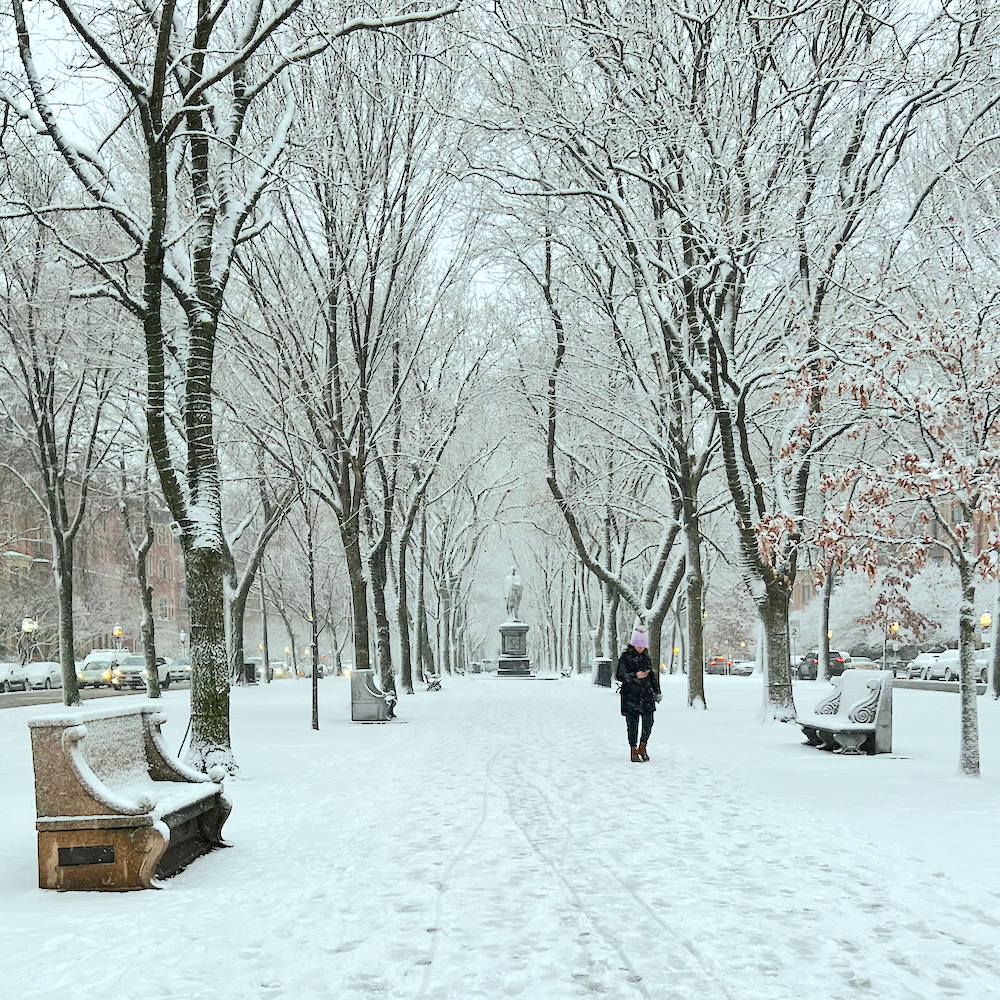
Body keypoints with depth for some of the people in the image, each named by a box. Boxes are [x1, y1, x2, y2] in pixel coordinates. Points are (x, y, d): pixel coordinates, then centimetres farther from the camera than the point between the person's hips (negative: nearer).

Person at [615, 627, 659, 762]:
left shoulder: (646, 657, 14)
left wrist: (656, 691, 21)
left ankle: (642, 746, 15)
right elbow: (620, 675, -10)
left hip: (646, 695, 4)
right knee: (632, 723, -1)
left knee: (648, 722, -5)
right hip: (630, 695, -4)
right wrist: (635, 676, -22)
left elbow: (652, 675, 22)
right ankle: (634, 750, 10)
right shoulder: (625, 657, -3)